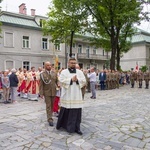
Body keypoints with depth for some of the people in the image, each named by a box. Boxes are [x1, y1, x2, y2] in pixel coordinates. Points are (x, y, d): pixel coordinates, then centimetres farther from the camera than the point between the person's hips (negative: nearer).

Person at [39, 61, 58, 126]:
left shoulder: (54, 73, 7)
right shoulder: (42, 74, -4)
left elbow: (57, 82, 11)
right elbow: (41, 85, -5)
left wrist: (58, 86, -10)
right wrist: (41, 93, -10)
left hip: (53, 92, 4)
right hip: (47, 92, -4)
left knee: (52, 105, 13)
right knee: (48, 106, -3)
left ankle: (49, 116, 29)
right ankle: (50, 119, 0)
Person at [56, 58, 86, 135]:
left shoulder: (79, 72, 10)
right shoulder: (64, 72, 1)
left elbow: (84, 81, 3)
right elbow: (61, 81, -11)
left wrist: (77, 80, -13)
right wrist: (71, 79, -14)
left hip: (76, 95, 2)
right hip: (67, 95, -2)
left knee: (76, 112, 2)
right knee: (65, 111, 6)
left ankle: (76, 127, 12)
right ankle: (62, 124, 25)